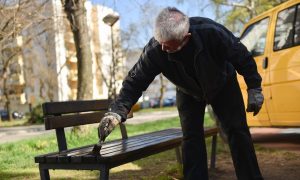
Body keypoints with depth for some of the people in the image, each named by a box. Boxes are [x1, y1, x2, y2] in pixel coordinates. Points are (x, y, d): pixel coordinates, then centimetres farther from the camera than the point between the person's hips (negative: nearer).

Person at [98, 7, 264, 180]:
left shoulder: (211, 32, -39)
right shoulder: (154, 50, -34)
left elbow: (242, 56, -24)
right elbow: (135, 82, -26)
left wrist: (254, 89, -18)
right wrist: (117, 111, -39)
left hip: (223, 85, -1)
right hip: (188, 93, 1)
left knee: (237, 131, -3)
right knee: (191, 137, -8)